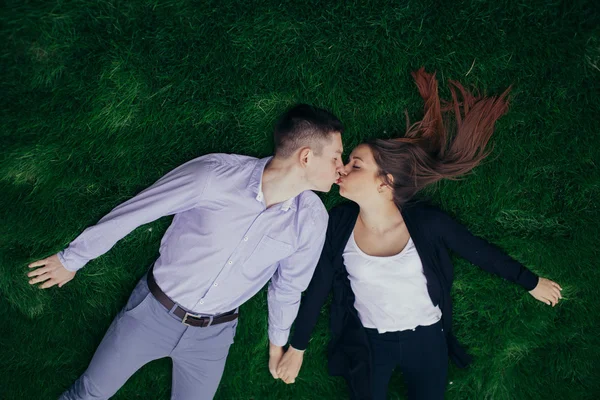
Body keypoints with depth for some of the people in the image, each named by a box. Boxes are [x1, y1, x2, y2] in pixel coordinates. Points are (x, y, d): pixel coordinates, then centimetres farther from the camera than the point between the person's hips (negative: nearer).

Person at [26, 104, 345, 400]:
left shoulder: (311, 219, -16)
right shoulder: (214, 173, -27)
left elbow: (288, 286, 3)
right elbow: (133, 211, -13)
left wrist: (277, 342, 17)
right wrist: (72, 259, -2)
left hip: (212, 335, 2)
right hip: (154, 310, -1)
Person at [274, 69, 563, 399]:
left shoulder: (426, 221, -18)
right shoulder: (339, 224, -13)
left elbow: (479, 251, -3)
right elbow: (318, 286, -5)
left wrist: (531, 283, 7)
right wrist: (297, 348, 2)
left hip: (427, 340, 0)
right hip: (368, 343, 1)